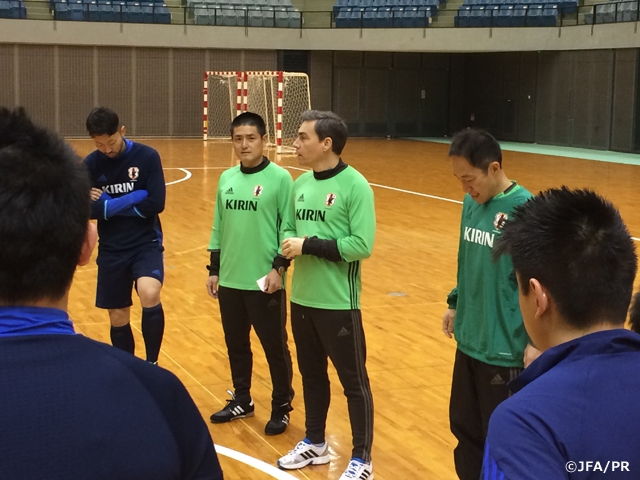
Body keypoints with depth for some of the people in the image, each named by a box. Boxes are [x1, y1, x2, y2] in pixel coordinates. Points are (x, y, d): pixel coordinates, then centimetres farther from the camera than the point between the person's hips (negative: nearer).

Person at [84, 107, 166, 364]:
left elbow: (155, 204, -15)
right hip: (111, 250, 3)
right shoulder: (90, 164, -2)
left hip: (146, 243, -3)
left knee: (150, 296, -29)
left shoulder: (147, 157, -8)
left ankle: (151, 364, -11)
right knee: (118, 319, 9)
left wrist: (108, 205, -11)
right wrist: (132, 199, -16)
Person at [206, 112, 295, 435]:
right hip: (230, 281, 5)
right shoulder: (226, 179, 7)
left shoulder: (280, 178, -9)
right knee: (235, 345, 16)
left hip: (265, 282, -5)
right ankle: (241, 400, 32)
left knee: (274, 348, 4)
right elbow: (218, 227, 13)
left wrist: (279, 267, -16)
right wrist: (215, 269, 12)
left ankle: (281, 408, 19)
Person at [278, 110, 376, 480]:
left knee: (353, 381, 5)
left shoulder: (354, 186, -14)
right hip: (303, 297, 7)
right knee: (312, 374, 19)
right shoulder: (301, 183, 7)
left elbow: (362, 245, -19)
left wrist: (308, 246, -18)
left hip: (338, 302, -7)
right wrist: (288, 245, -7)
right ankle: (315, 443, 36)